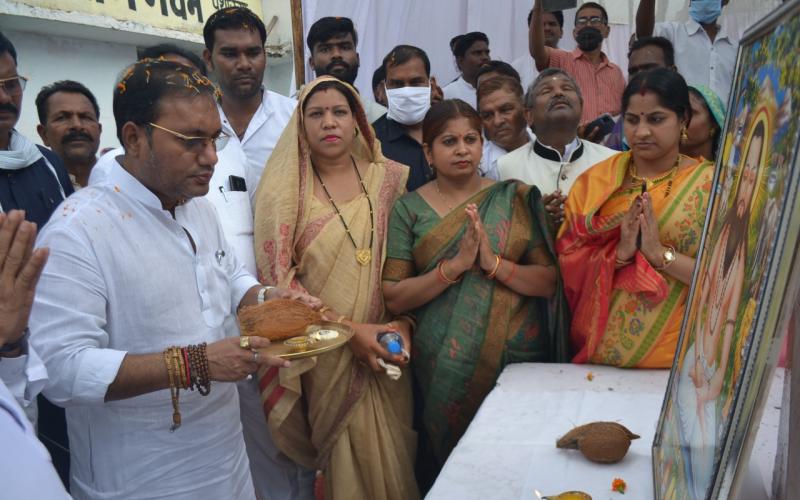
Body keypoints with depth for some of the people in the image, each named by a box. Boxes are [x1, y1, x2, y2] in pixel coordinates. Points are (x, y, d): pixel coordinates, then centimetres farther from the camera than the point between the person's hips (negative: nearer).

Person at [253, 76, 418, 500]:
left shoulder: (389, 177, 3)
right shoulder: (284, 187, -4)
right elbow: (278, 278, -8)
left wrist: (404, 324, -9)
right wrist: (349, 329, -15)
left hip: (384, 351, 2)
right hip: (323, 355, -2)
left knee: (391, 456, 11)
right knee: (344, 461, 8)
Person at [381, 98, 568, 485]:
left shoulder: (515, 199, 2)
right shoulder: (409, 209, 1)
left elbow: (550, 282, -2)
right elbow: (394, 298, -5)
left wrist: (493, 262, -17)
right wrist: (454, 266, -16)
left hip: (517, 356, 1)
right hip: (444, 367, 0)